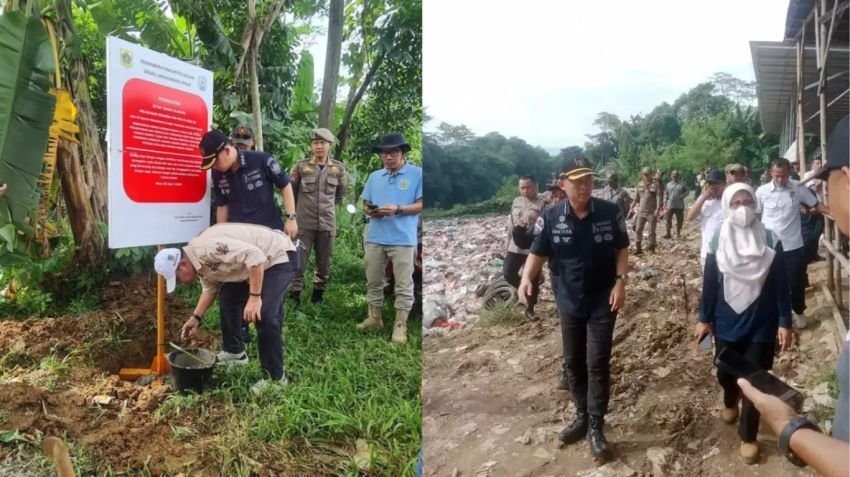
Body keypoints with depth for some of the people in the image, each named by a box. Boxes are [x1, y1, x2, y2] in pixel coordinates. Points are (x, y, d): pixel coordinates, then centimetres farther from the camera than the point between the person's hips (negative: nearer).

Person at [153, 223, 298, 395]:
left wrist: (255, 297, -33)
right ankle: (234, 351, 31)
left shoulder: (209, 248, -29)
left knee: (265, 316, -18)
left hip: (279, 256, -10)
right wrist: (196, 318, 14)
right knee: (227, 297, 16)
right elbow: (210, 288, 20)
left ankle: (275, 377, -6)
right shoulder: (199, 260, 3)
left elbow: (255, 255, -35)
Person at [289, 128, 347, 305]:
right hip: (304, 223, -2)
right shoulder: (301, 166, -2)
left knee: (324, 263, 10)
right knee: (298, 260, -1)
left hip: (327, 223, 2)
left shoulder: (338, 168, 3)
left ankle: (318, 293, 25)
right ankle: (295, 294, 9)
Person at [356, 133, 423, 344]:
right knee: (373, 281, 13)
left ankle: (400, 325, 6)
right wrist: (370, 211, -6)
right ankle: (374, 317, 27)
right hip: (375, 238, 5)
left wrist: (398, 209, -20)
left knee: (404, 285, -1)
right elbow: (366, 203, 18)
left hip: (403, 239, -5)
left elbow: (421, 204, -8)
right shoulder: (374, 176, 14)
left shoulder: (417, 174, -3)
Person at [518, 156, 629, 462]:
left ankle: (596, 427, 12)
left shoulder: (610, 213, -11)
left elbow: (622, 250, -1)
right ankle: (582, 417, 31)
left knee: (597, 364, 0)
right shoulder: (550, 218, -9)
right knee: (572, 363, 14)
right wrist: (526, 278, -25)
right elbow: (538, 253, -6)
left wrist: (620, 282, -13)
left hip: (602, 302, -2)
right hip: (569, 302, 2)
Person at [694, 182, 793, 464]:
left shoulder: (769, 240, -8)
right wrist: (704, 318, 4)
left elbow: (781, 284, -4)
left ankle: (748, 437, 21)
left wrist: (785, 322, -6)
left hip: (761, 323, -1)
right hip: (727, 322, 2)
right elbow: (709, 282, 1)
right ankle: (730, 403, 49)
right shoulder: (718, 240, -5)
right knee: (725, 373, 15)